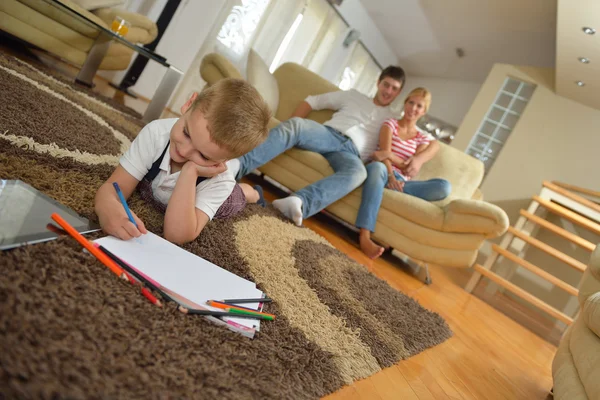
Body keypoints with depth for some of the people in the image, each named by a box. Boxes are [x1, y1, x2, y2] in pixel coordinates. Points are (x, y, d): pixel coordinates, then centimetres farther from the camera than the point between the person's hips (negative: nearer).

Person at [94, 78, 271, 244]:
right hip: (147, 191, 1)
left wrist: (189, 172, -58)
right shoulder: (156, 132, -40)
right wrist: (109, 208, -64)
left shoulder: (220, 182, -44)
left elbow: (177, 235, -51)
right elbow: (114, 186, -39)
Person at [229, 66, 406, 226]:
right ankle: (238, 164, -50)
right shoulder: (353, 96, 27)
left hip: (351, 152, 0)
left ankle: (300, 202, -61)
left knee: (358, 173, -39)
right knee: (296, 124, -33)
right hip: (328, 134, 1)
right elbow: (311, 101, 22)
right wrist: (291, 128, 4)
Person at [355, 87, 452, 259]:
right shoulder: (390, 124, 13)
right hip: (384, 172, -2)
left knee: (445, 186, -22)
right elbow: (384, 153, -6)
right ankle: (365, 237, -56)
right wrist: (390, 175, -23)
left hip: (403, 181, 3)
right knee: (377, 167, -43)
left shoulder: (424, 138, 19)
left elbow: (411, 170, 2)